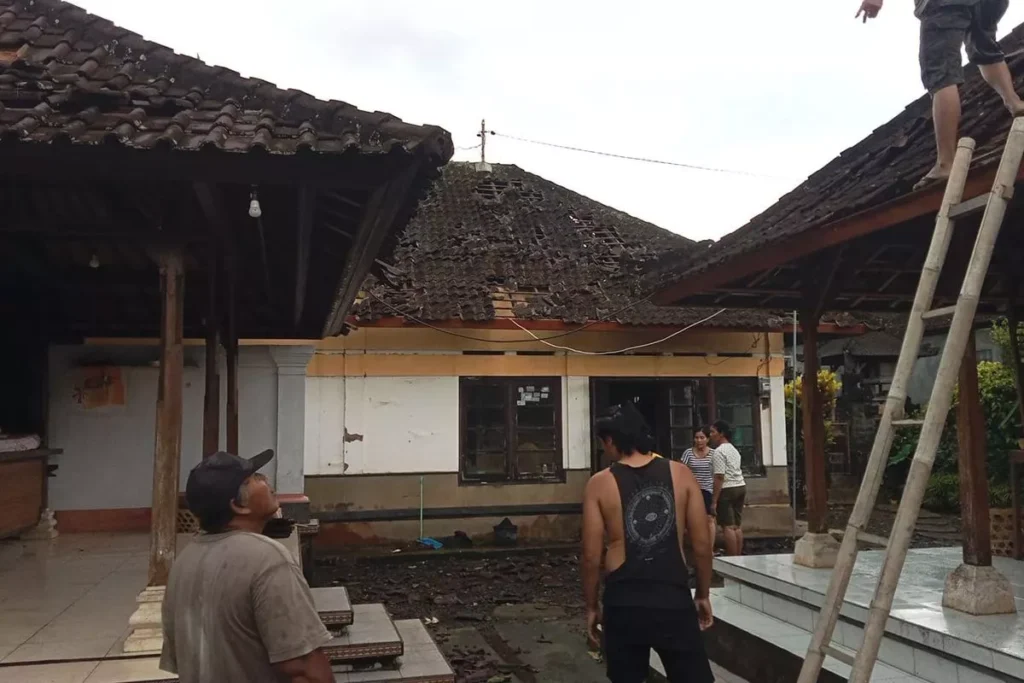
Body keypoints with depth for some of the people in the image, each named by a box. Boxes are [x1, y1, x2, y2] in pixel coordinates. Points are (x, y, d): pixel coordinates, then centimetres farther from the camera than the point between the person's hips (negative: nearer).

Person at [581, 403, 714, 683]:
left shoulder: (599, 484, -4)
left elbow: (591, 557, -4)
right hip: (673, 599, 1)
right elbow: (702, 545, 1)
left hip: (623, 602, 0)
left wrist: (592, 606, 10)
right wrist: (703, 595, 14)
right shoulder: (680, 473, 0)